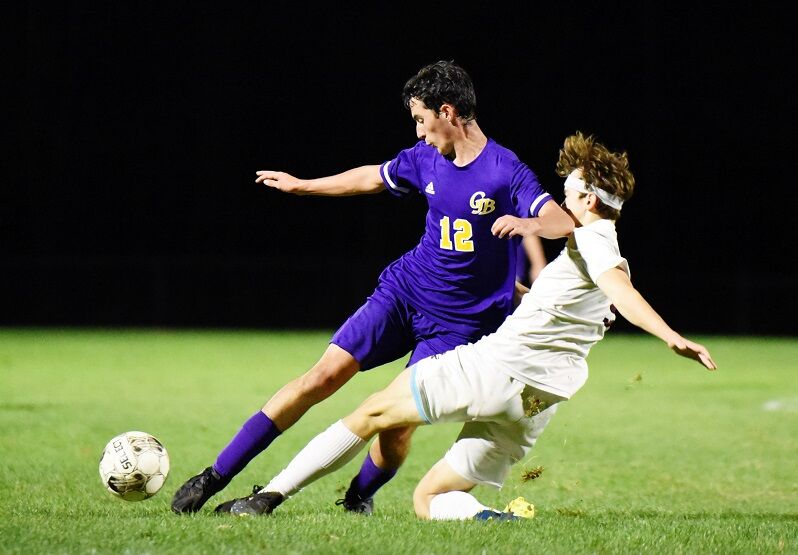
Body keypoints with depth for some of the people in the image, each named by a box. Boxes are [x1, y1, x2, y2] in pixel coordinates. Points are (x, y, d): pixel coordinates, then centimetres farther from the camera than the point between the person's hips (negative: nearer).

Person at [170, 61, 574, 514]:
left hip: (459, 321, -4)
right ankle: (216, 477, -5)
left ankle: (359, 499, 21)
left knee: (400, 422, -11)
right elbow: (373, 178, 22)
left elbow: (564, 223, -26)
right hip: (404, 290, 4)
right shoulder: (426, 158, 4)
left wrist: (529, 223, -48)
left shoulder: (506, 171, -15)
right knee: (325, 375, -8)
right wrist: (302, 186, 32)